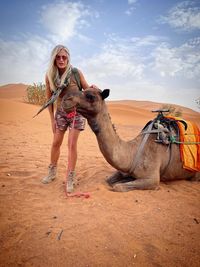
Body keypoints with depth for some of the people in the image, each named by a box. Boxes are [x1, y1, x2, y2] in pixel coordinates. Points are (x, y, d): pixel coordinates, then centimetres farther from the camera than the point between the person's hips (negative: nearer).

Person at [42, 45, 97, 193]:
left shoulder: (76, 73, -16)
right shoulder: (49, 75, -9)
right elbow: (49, 99, -1)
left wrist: (93, 88, -28)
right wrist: (52, 119, -1)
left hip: (76, 111, -3)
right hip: (60, 112, 3)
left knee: (72, 144, -5)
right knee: (56, 143, 10)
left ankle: (70, 178, 6)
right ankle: (52, 172, 30)